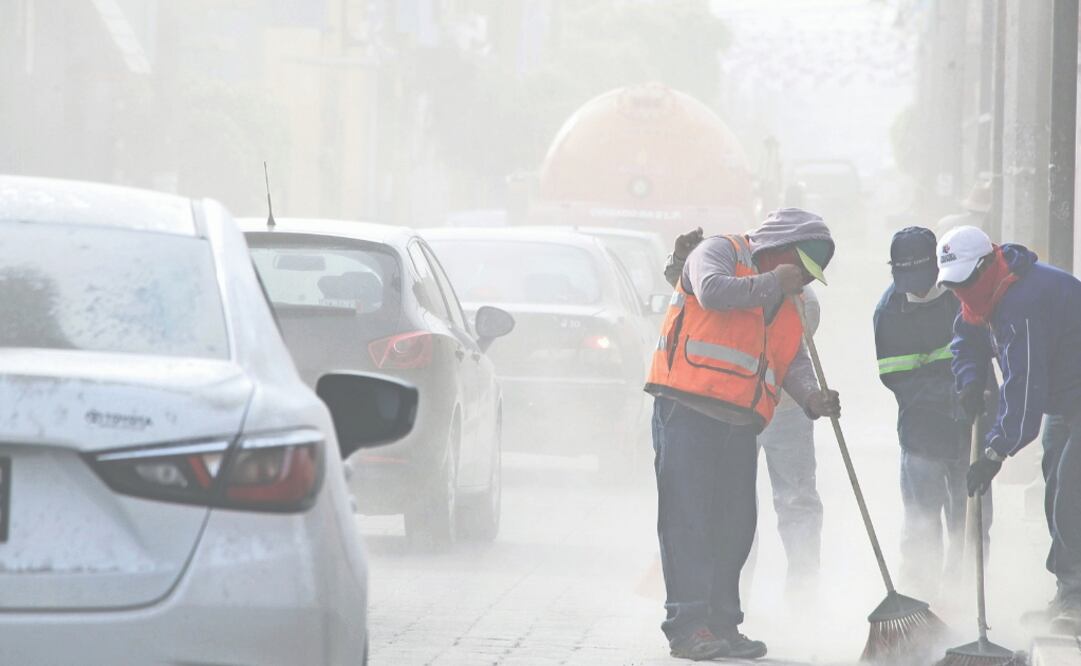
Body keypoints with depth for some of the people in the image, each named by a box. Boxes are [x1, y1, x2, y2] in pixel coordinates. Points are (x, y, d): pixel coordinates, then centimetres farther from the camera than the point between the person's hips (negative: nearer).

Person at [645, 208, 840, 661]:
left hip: (740, 423, 8)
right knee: (687, 517, -10)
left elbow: (793, 361, 16)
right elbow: (711, 290, -19)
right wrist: (771, 283, -7)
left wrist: (812, 396, -5)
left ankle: (722, 624, 14)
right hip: (687, 409, -8)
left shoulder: (787, 303, 24)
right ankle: (687, 625, -14)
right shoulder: (720, 251, 3)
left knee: (735, 525, 6)